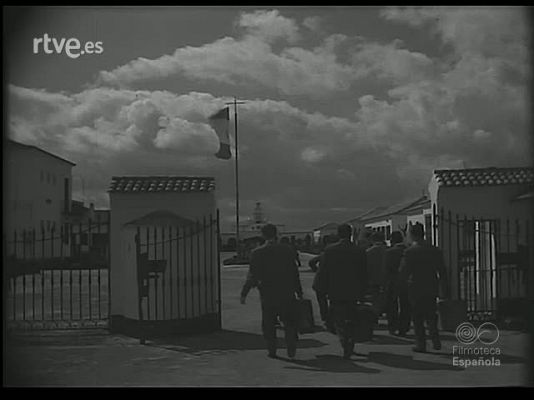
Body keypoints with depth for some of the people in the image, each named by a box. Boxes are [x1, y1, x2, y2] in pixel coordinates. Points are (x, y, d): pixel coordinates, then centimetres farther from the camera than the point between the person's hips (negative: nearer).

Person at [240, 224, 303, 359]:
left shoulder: (257, 253, -4)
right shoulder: (287, 250, 0)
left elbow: (252, 276, -7)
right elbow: (295, 273, 1)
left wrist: (244, 294, -2)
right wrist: (299, 292, 7)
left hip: (267, 295, 0)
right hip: (286, 294, 1)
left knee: (268, 324, 11)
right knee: (289, 322, 10)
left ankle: (271, 350, 12)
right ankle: (291, 350, 4)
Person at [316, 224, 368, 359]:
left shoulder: (329, 250, -6)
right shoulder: (359, 251, -1)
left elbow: (322, 272, -3)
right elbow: (364, 275, 3)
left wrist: (324, 289, 7)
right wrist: (361, 294, 10)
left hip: (335, 292, -2)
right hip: (353, 292, 2)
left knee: (338, 320, 5)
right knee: (350, 321, 14)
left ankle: (345, 345, -13)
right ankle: (349, 349, 16)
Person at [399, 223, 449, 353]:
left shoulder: (409, 251, -11)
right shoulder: (435, 250, 3)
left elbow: (403, 272, -13)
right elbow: (442, 272, 5)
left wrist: (404, 284, 4)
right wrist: (444, 289, 10)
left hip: (415, 288, -4)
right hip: (432, 288, 4)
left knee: (418, 317, 5)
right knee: (431, 315, 17)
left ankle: (421, 344, 5)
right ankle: (435, 340, 6)